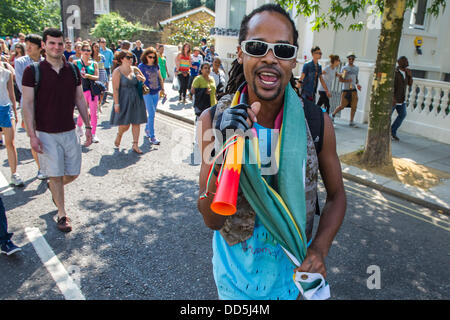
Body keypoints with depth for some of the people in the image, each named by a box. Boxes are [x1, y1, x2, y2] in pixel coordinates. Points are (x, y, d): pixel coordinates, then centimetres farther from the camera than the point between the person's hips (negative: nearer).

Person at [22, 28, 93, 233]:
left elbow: (80, 99, 10)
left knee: (73, 173, 11)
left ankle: (53, 187, 44)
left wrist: (88, 126, 8)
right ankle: (61, 214, 20)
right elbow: (28, 104, -8)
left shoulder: (73, 70, 4)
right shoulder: (33, 71, -8)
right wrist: (32, 135, -13)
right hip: (46, 134, -4)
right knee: (55, 175, 3)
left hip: (69, 132, 4)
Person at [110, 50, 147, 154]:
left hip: (136, 99, 5)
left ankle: (135, 145, 13)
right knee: (125, 125, -4)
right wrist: (116, 103, -18)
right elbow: (115, 89, -13)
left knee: (136, 123, 4)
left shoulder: (135, 69, 7)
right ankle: (119, 135, 31)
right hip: (124, 100, -5)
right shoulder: (117, 71, -9)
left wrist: (141, 78, -2)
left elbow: (144, 79, 22)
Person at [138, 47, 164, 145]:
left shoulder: (156, 65, 9)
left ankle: (147, 129, 37)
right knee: (151, 114, -10)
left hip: (156, 93, 5)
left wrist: (162, 89, 14)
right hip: (147, 93, -5)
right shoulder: (141, 66, -5)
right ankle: (152, 137, -6)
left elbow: (160, 78, 18)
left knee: (152, 114, 15)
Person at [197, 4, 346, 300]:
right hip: (236, 268, 0)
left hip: (294, 265, 0)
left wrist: (320, 248, -19)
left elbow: (336, 194, -2)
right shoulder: (214, 120, -18)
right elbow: (212, 220, -18)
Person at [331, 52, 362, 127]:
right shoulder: (344, 68, -1)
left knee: (354, 106, -4)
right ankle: (333, 115, 25)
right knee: (342, 106, -1)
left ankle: (351, 122, 3)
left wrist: (358, 84, 4)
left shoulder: (356, 68, 14)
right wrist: (347, 80, -22)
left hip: (353, 90, 4)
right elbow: (340, 79, -5)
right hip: (345, 90, -4)